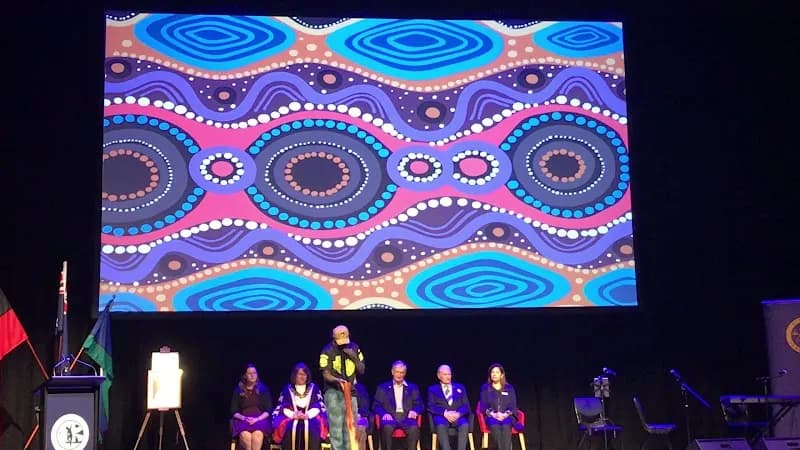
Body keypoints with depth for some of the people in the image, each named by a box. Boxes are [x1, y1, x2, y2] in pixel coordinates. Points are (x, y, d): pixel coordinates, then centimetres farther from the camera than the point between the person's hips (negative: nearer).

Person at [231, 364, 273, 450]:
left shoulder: (263, 389, 9)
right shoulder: (238, 390, 11)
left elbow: (268, 410, 5)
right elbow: (234, 411, 8)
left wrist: (257, 419, -12)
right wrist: (244, 418, -11)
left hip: (260, 419, 0)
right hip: (242, 420, 0)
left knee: (257, 434, -36)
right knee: (245, 435, -35)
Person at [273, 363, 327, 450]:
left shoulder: (314, 388, 16)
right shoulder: (287, 389, 16)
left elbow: (318, 406, 6)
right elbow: (283, 407, 6)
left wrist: (307, 415, -13)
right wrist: (294, 415, -14)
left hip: (311, 417, 0)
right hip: (291, 418, 0)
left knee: (311, 430, -34)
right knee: (290, 430, -34)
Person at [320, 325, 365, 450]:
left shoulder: (354, 347, 5)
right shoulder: (328, 351, -9)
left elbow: (362, 371, 7)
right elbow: (326, 374, -11)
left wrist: (354, 357, -10)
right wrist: (337, 380, -31)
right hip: (333, 391, -5)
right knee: (336, 425, -11)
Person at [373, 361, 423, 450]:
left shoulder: (413, 387, 19)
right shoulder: (383, 387, 15)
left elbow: (419, 405, 15)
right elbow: (376, 405, 8)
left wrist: (414, 411, -10)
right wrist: (384, 413, -13)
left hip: (406, 417, 1)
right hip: (390, 416, -1)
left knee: (414, 428, -33)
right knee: (387, 427, -36)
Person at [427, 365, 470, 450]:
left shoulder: (460, 387, 22)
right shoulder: (433, 389, 17)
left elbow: (466, 405, 12)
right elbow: (431, 407, 3)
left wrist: (458, 413, -10)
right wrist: (445, 413, -14)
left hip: (458, 416, 1)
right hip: (441, 416, -1)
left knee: (465, 425, -33)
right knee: (441, 426, -36)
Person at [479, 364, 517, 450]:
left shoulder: (509, 388, 16)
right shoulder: (485, 388, 14)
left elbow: (513, 406, 9)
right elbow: (483, 406, 7)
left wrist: (506, 414, -11)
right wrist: (493, 414, -11)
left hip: (506, 417, 0)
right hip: (491, 417, 0)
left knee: (506, 426, -35)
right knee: (495, 427, -36)